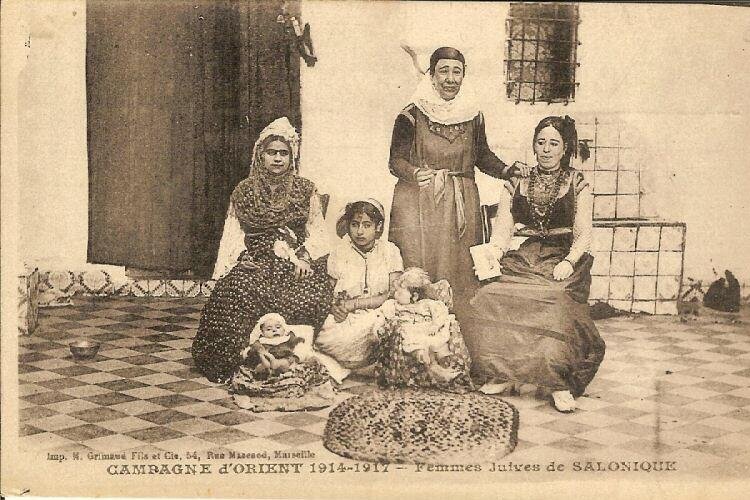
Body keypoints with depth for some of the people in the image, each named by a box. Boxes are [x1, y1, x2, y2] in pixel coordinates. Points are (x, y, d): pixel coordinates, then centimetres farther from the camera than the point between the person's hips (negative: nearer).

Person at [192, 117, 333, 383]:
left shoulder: (305, 190, 12)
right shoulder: (244, 191, 13)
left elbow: (316, 230, 9)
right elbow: (233, 231, 8)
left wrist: (305, 257, -9)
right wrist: (241, 258, -11)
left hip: (297, 263, 0)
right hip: (254, 261, 0)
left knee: (313, 296, -32)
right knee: (237, 291, -32)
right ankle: (246, 362, -17)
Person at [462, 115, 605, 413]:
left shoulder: (577, 185, 11)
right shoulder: (516, 186, 17)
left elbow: (583, 234, 3)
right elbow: (502, 230, 8)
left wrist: (569, 262, -16)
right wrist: (493, 254, -13)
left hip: (562, 260, -2)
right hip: (524, 260, 3)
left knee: (555, 304, -36)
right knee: (486, 301, -27)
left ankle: (559, 382, -28)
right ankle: (501, 373, -16)